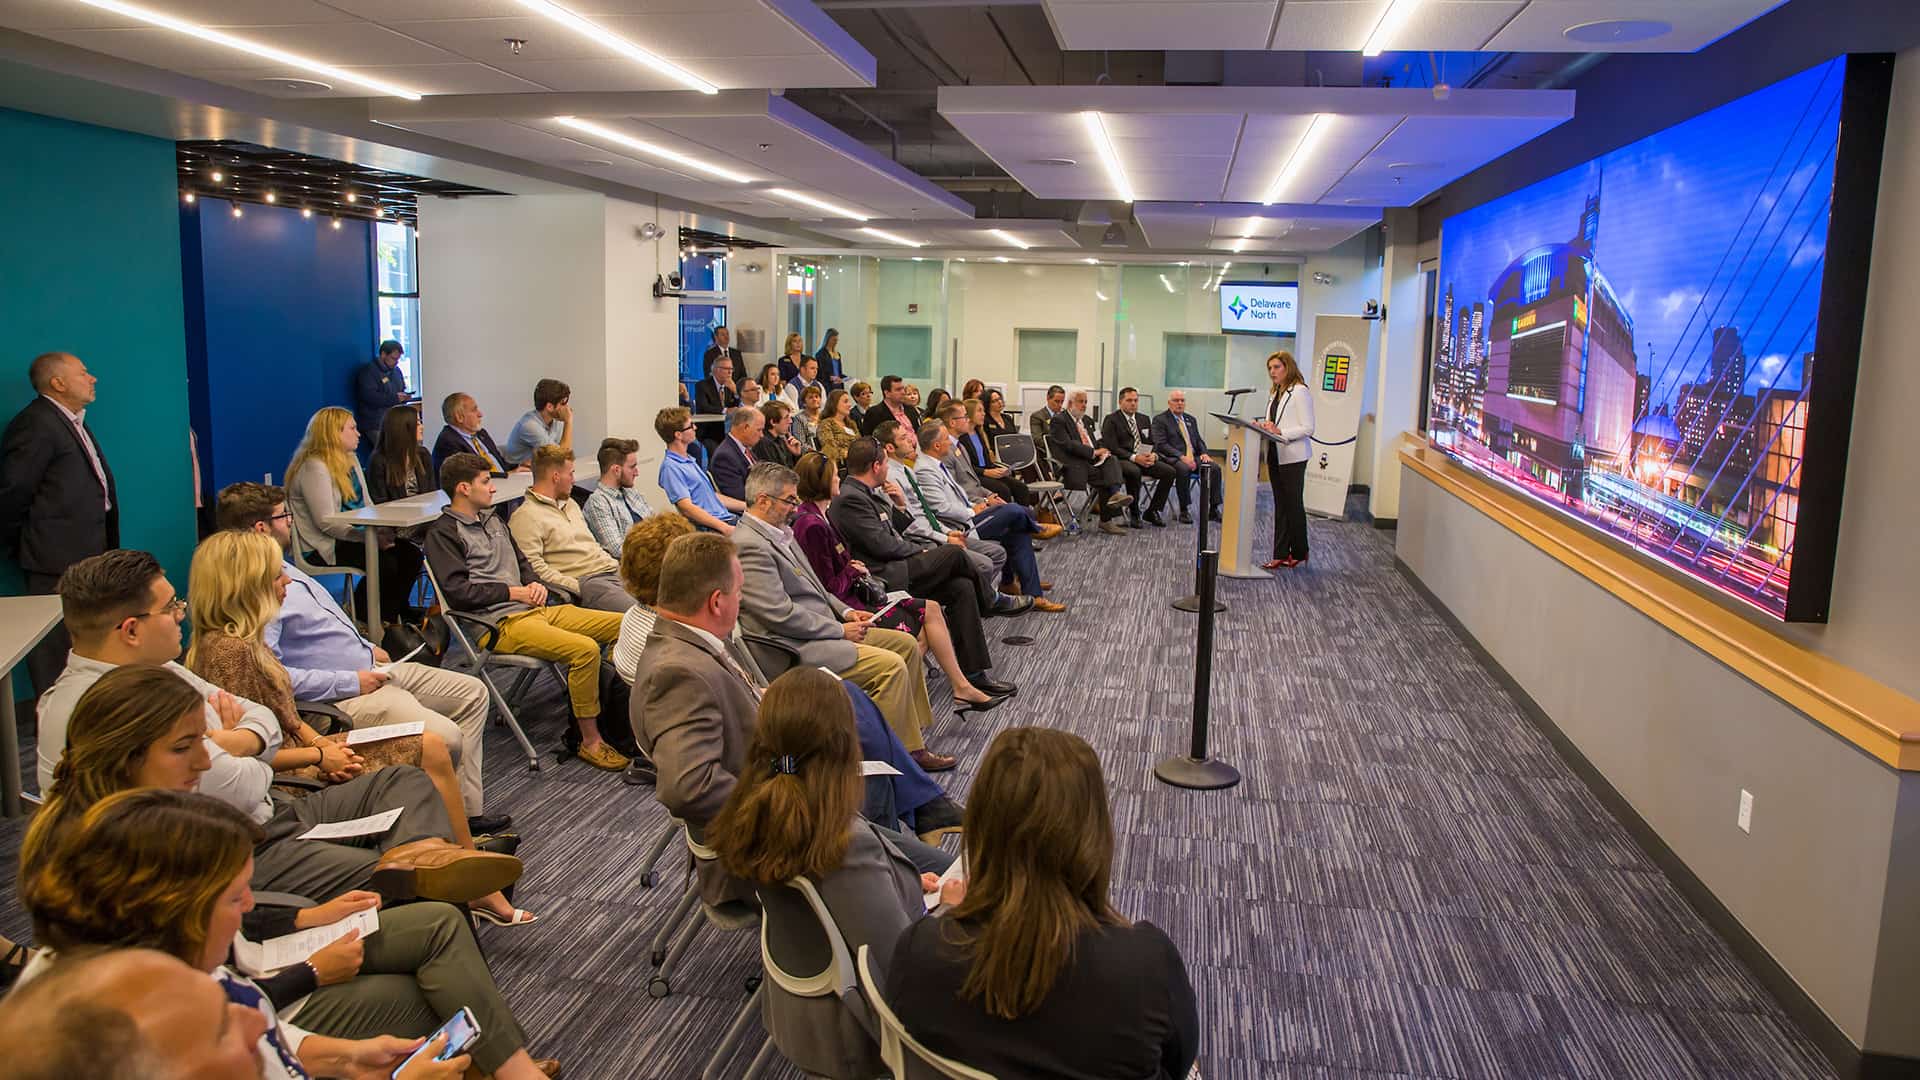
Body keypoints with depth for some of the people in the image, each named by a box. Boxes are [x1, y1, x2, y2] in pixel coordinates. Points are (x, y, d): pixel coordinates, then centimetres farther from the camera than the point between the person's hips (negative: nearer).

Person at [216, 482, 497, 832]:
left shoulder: (280, 567, 13)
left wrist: (368, 647, 14)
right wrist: (350, 682, -22)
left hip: (371, 669, 11)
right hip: (344, 697, -11)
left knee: (473, 692, 12)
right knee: (444, 737, -26)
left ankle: (468, 810, 12)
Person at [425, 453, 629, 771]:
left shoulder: (492, 520, 23)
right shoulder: (443, 532, -2)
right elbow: (457, 592, -12)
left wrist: (535, 583, 7)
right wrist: (514, 592, -8)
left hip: (535, 609, 9)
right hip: (502, 623, -9)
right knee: (585, 649, -31)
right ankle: (590, 742, -20)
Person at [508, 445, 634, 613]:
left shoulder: (570, 503, 26)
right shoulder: (526, 516, -3)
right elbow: (534, 566, -13)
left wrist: (619, 566, 13)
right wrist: (578, 588, -17)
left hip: (612, 572, 9)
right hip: (584, 581, -9)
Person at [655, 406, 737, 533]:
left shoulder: (690, 460, 22)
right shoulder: (670, 467, -8)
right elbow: (687, 508, -18)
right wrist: (725, 527, -25)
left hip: (727, 518, 9)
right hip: (710, 528, -9)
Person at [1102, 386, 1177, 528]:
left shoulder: (1144, 419, 19)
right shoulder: (1111, 420, -1)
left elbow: (1152, 444, 18)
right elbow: (1112, 447, -12)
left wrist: (1153, 455, -7)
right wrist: (1134, 457, -22)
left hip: (1145, 459, 6)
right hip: (1121, 459, -6)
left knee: (1170, 471, -15)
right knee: (1134, 472, -39)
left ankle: (1152, 511, -4)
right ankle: (1133, 513, -20)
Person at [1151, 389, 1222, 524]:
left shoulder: (1191, 419, 23)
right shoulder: (1160, 420, 2)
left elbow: (1199, 441, 24)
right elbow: (1161, 444, -9)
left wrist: (1204, 453, 0)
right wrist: (1182, 457, -20)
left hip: (1193, 457, 6)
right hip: (1172, 458, -6)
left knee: (1215, 468, -20)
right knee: (1184, 469, -38)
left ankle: (1213, 509, -14)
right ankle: (1183, 511, -27)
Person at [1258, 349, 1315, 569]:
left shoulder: (1300, 392, -10)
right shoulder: (1274, 393, 16)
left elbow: (1308, 428, -14)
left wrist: (1280, 432, -21)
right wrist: (1264, 427, 0)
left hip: (1292, 456, -8)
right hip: (1275, 454, 8)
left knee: (1294, 504, 0)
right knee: (1280, 505, 8)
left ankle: (1299, 552, 13)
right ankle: (1280, 555, 10)